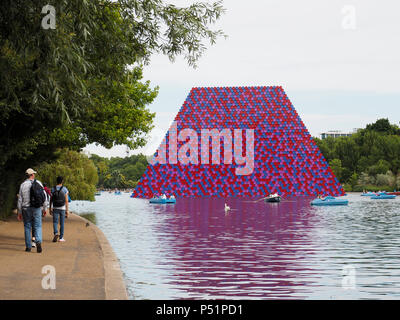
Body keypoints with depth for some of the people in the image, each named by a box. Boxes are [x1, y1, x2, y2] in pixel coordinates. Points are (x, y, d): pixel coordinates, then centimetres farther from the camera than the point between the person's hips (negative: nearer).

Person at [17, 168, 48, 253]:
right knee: (38, 227, 4)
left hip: (26, 209, 0)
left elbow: (20, 200, -1)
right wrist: (44, 209, 9)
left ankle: (28, 247, 11)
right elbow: (45, 197, 0)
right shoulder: (39, 183, 0)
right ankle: (38, 242, -20)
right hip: (37, 208, 0)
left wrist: (19, 212, 6)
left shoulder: (23, 185, -2)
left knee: (27, 227, 10)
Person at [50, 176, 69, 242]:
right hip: (62, 208, -1)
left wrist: (50, 209, 9)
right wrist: (67, 210, -2)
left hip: (55, 208, 1)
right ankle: (61, 237, 10)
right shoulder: (65, 189, -4)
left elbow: (51, 200, 2)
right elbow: (66, 200, -6)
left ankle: (56, 233, -22)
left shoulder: (53, 189, 1)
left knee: (55, 222, 4)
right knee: (62, 223, 8)